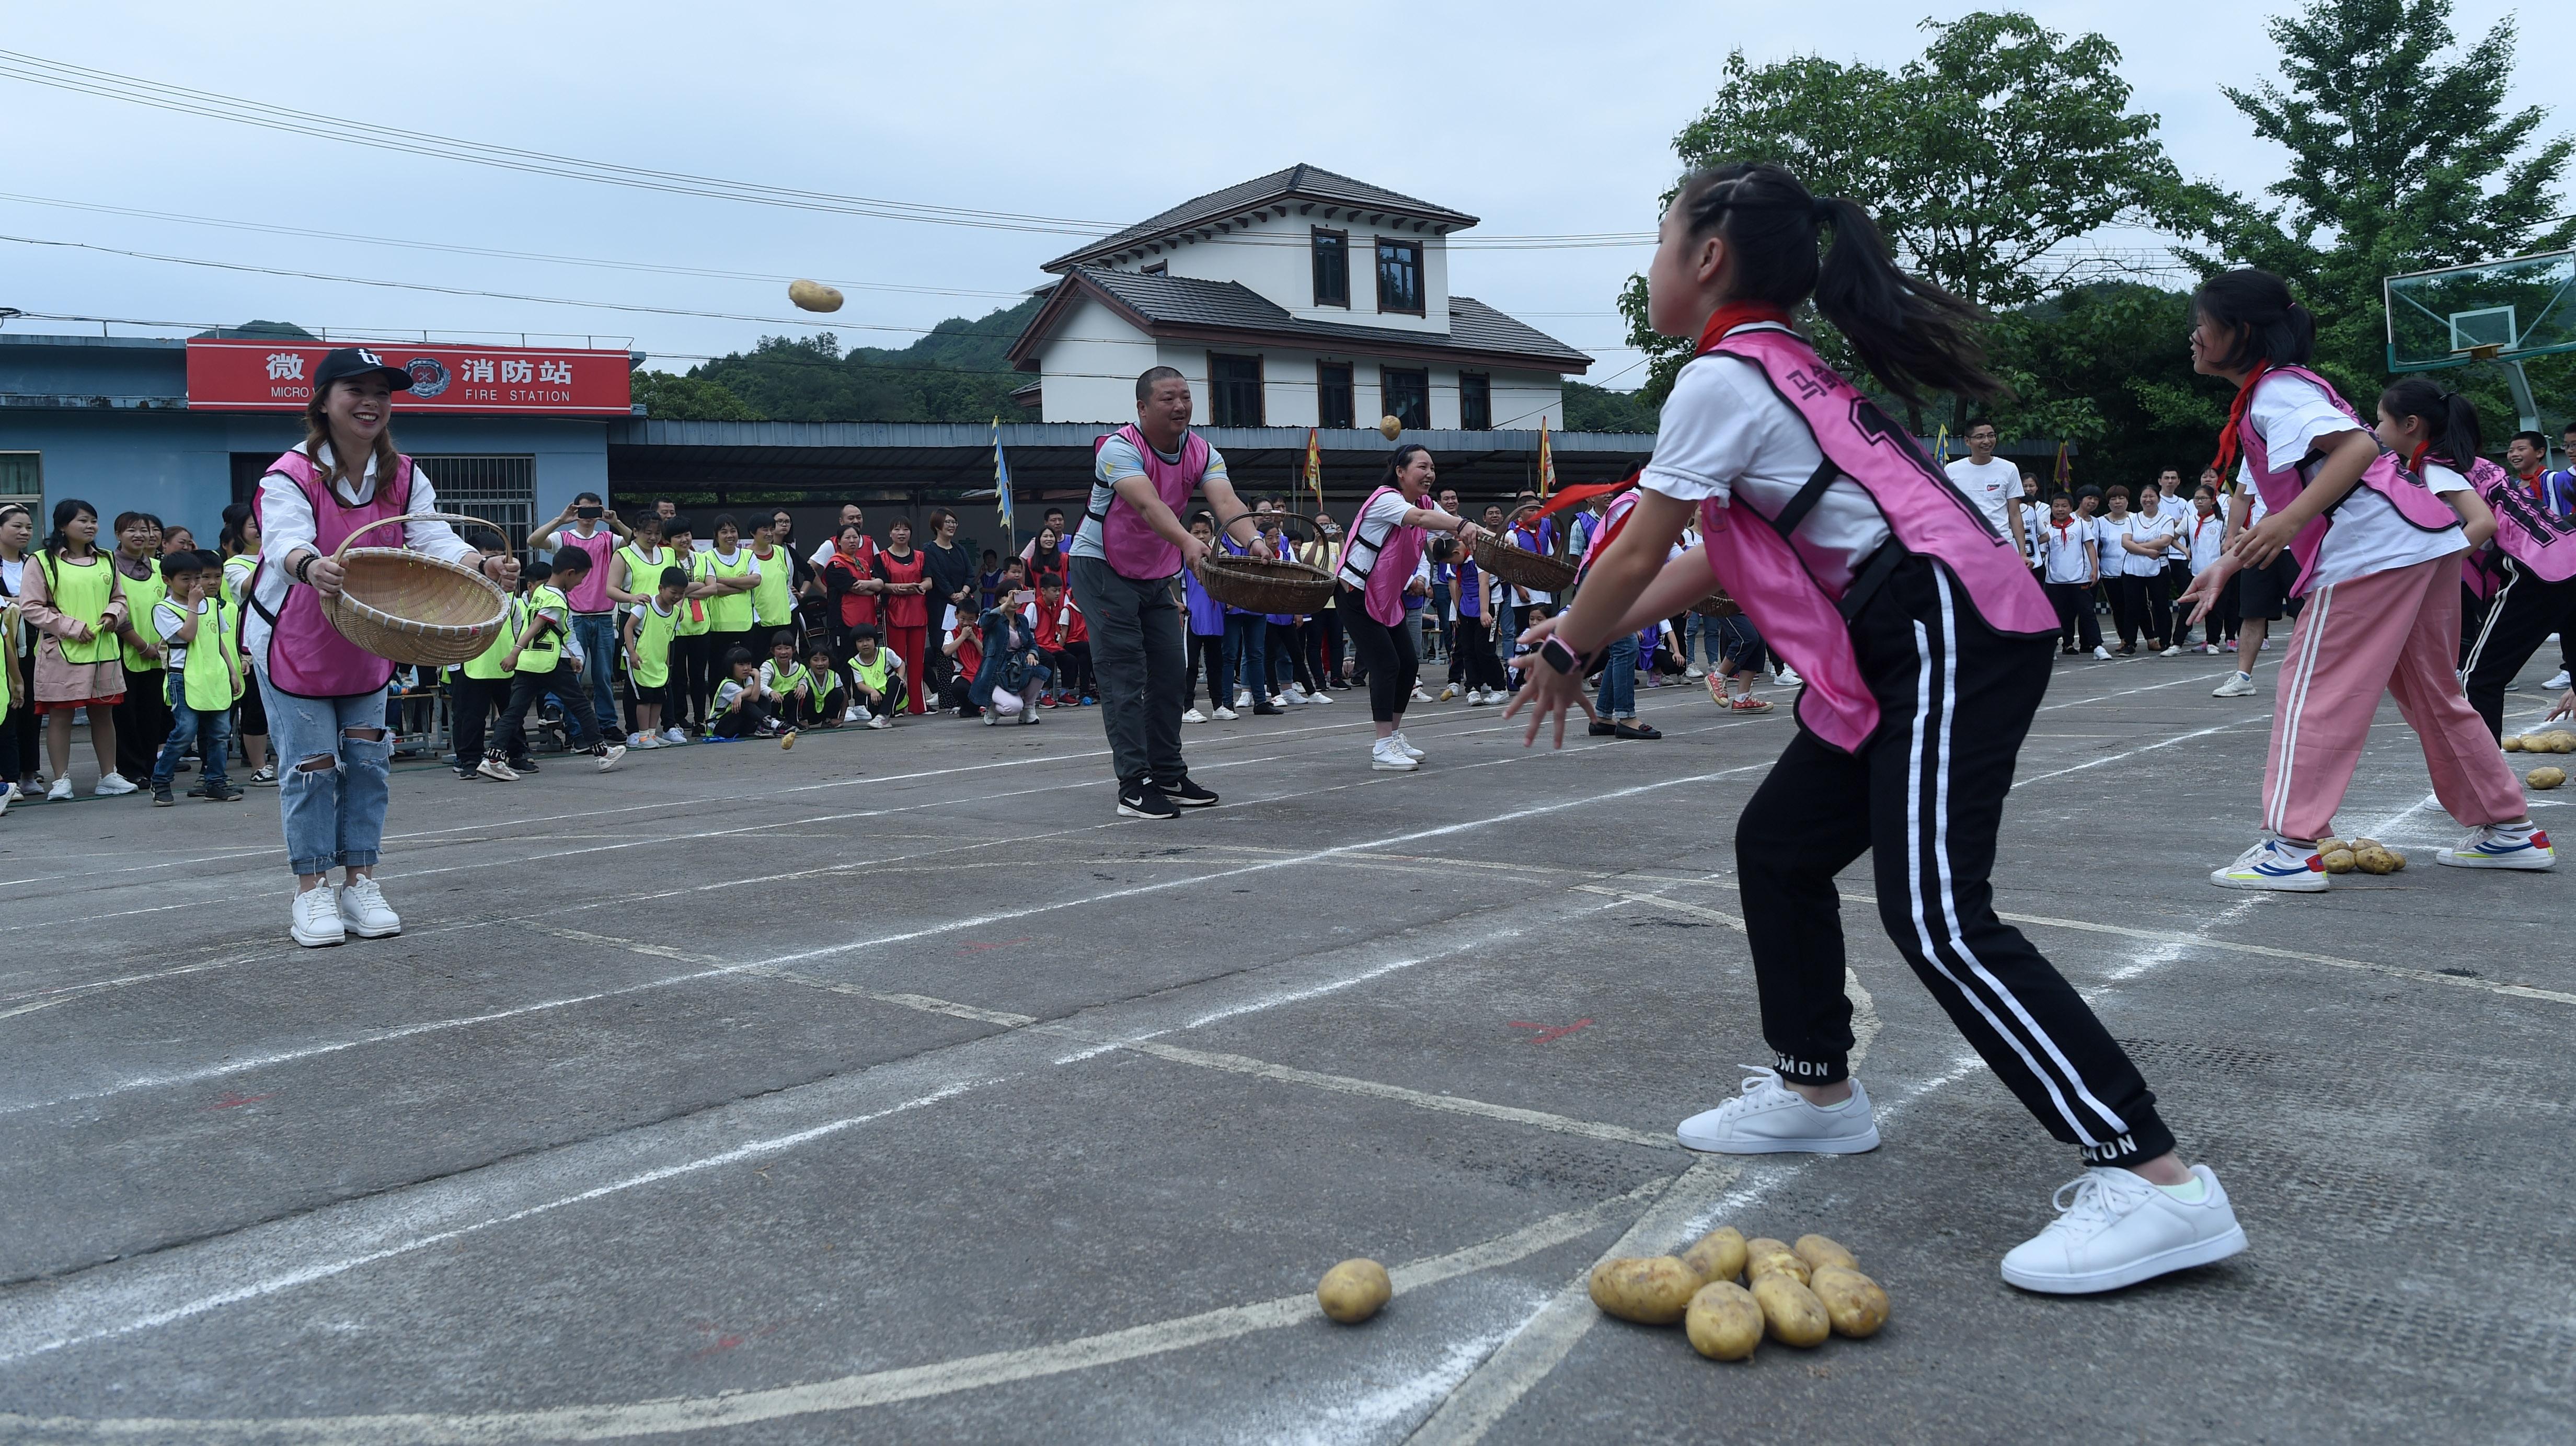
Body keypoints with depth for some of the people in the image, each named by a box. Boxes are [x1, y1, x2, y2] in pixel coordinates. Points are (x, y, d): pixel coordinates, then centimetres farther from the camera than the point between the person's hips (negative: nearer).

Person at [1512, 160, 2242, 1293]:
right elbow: (1717, 558, 25)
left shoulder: (1722, 380, -7)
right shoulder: (1780, 369, 22)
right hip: (1917, 642, 11)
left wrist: (1562, 654, 13)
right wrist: (1591, 636, 26)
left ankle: (2157, 1181, -17)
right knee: (1779, 844, 17)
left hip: (1950, 634, -11)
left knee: (1937, 917, -17)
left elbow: (1635, 558, -3)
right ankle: (1816, 1090, 30)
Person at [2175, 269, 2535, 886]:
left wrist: (2290, 522, -32)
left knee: (2313, 691, -7)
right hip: (2423, 541, 10)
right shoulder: (2268, 397, 20)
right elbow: (2272, 505, 22)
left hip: (2373, 548, -10)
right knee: (2433, 694, 19)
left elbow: (2358, 445, -25)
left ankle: (2292, 848, -9)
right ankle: (2510, 829, 27)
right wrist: (2224, 568, 17)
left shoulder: (2276, 391, -9)